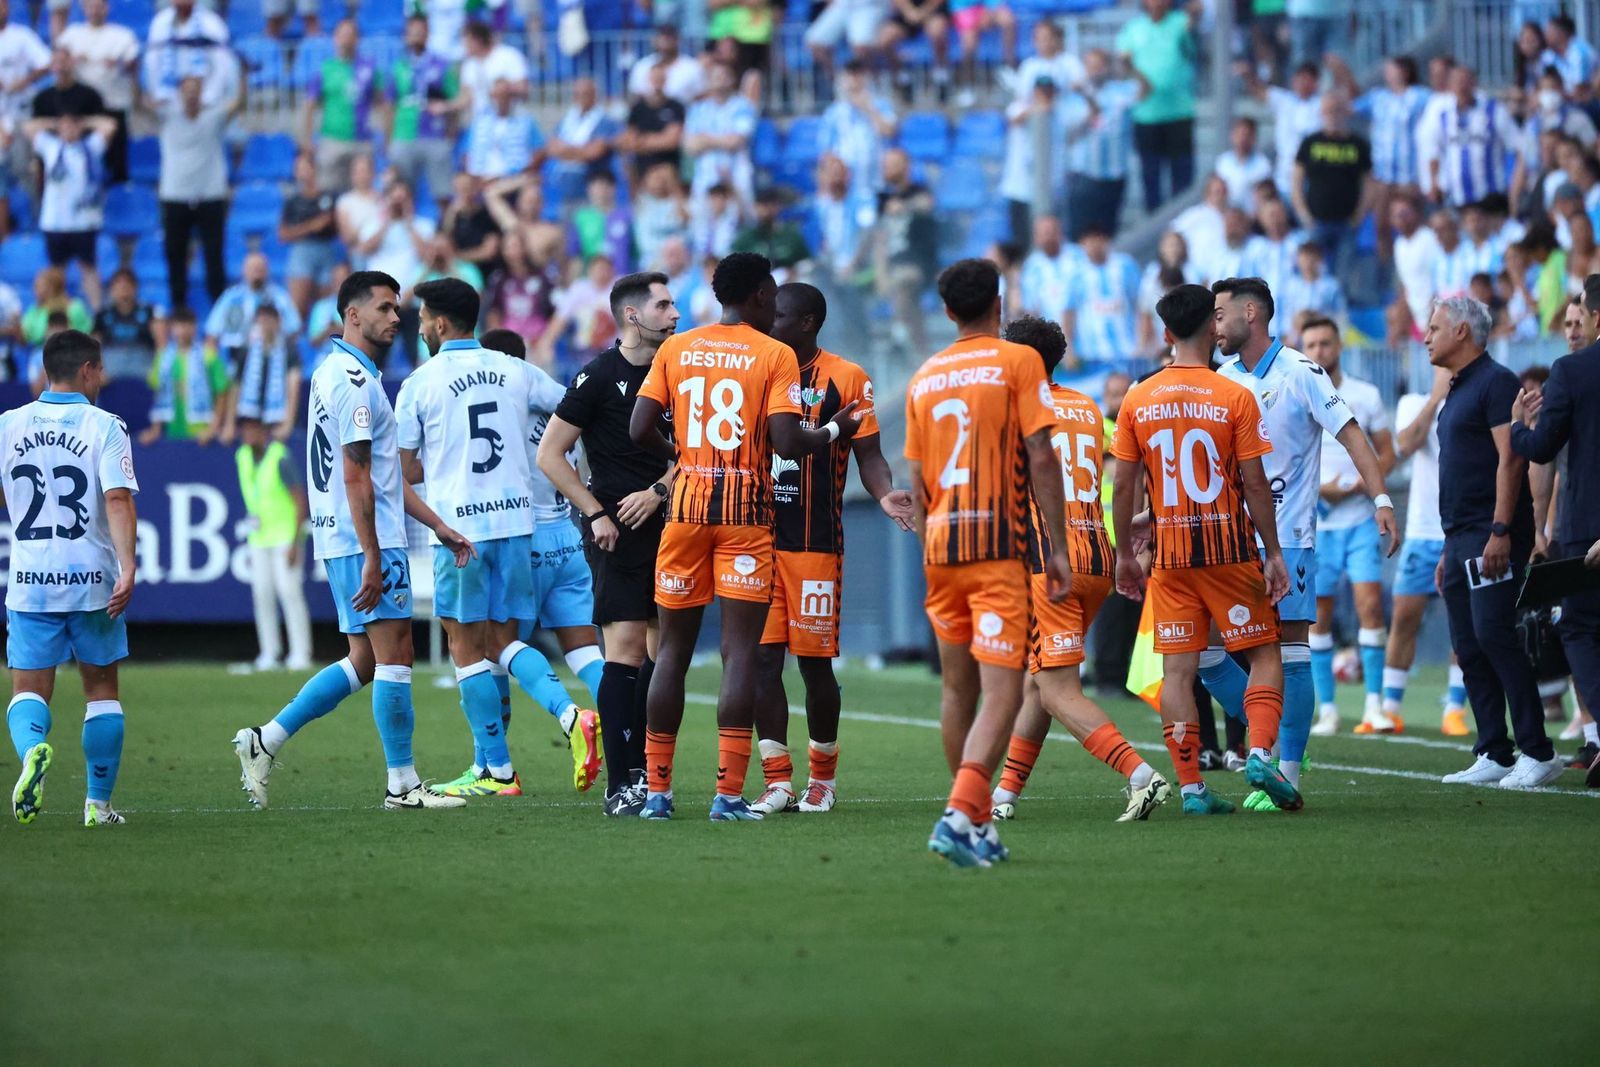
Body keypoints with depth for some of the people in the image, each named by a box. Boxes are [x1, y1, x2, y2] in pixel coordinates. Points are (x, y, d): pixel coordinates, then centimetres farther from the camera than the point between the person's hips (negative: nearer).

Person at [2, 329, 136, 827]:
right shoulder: (105, 427, -5)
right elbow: (118, 499, -17)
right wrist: (127, 567, -21)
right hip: (93, 580, -1)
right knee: (101, 688, 14)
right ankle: (99, 803, 15)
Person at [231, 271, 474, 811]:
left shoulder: (338, 373, 19)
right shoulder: (353, 380, -14)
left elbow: (384, 473, 24)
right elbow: (356, 476, -19)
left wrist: (438, 526, 23)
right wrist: (372, 558, -21)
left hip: (344, 542, 10)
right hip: (365, 542, -10)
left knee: (365, 661, 12)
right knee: (394, 653, -5)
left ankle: (265, 740, 11)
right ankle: (402, 784, -2)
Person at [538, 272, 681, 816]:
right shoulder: (599, 375, -5)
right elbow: (550, 454, -4)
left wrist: (657, 491, -3)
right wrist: (596, 514, -8)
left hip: (663, 521, 6)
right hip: (617, 530, -6)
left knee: (662, 649, 6)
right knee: (626, 649, -11)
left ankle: (642, 770, 16)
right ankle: (621, 785, -12)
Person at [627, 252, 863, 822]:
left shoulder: (675, 349, 6)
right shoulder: (776, 355, -4)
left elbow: (640, 429, 0)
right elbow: (787, 443, -12)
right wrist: (833, 431, 6)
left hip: (688, 502, 3)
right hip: (747, 508, -3)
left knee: (673, 649, 9)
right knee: (740, 651, -4)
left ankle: (657, 790, 9)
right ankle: (729, 793, -10)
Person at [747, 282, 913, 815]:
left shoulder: (846, 379, -2)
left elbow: (868, 455, 0)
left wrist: (885, 494, -21)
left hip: (816, 544, -4)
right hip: (759, 538, 4)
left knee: (814, 662, 0)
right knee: (763, 659, -1)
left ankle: (823, 776, 17)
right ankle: (778, 782, 4)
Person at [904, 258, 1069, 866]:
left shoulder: (923, 378, 12)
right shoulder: (1017, 361, -2)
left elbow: (916, 480, 14)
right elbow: (1041, 458, -9)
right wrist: (1058, 548, -6)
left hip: (941, 545, 5)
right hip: (998, 543, -5)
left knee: (958, 687, 15)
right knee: (1002, 691, -9)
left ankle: (977, 822, 22)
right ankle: (961, 815, -26)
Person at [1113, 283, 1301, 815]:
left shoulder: (1138, 400, 1)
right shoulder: (1235, 397, -7)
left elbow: (1123, 485, 3)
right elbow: (1255, 482, -7)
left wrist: (1124, 556, 12)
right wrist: (1274, 553, -1)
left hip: (1169, 554, 3)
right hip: (1230, 548, -3)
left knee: (1178, 668, 4)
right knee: (1264, 654, 8)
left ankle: (1190, 786, 1)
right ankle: (1260, 755, -10)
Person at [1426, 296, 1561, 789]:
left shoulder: (1495, 382, -8)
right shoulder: (1456, 392, 21)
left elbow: (1510, 458, -17)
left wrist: (1500, 532, -24)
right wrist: (1450, 549, 23)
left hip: (1492, 539, -10)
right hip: (1461, 540, 10)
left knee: (1493, 634, -16)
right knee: (1469, 649, 6)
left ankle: (1538, 752, -14)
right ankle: (1493, 757, 8)